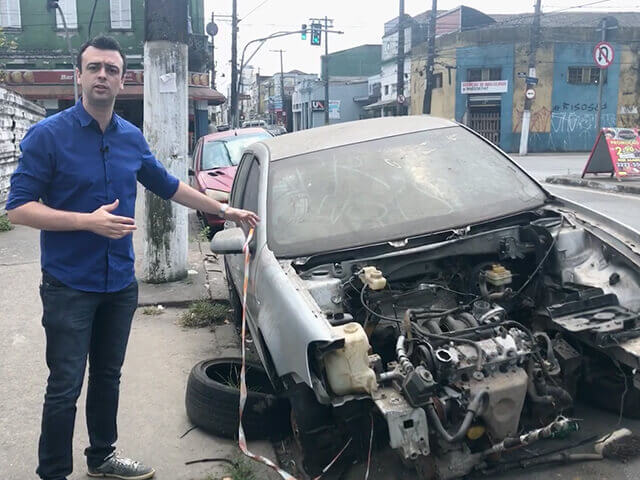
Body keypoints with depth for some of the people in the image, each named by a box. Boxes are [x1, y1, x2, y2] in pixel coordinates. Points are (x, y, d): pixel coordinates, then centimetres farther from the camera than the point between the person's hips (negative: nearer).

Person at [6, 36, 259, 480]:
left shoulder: (132, 138, 6)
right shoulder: (48, 135, -11)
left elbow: (168, 185, 20)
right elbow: (19, 208, -13)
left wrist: (226, 211, 20)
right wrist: (88, 221, -24)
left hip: (120, 283, 6)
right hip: (69, 286, -5)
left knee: (108, 376, 18)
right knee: (65, 386, 1)